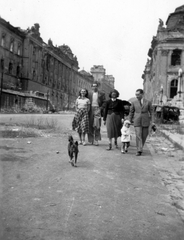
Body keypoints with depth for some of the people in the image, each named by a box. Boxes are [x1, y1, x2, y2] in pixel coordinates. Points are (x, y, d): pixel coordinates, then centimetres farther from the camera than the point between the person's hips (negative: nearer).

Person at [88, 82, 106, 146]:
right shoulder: (89, 93, 13)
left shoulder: (101, 94, 7)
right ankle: (91, 139, 11)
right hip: (90, 110, 2)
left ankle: (96, 140, -2)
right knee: (90, 125, 2)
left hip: (97, 110, -2)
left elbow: (104, 103, 3)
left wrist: (101, 108, -9)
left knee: (97, 125, -6)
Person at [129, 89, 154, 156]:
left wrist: (151, 121, -3)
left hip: (145, 122, 1)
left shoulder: (148, 102, 0)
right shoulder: (134, 102, 2)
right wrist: (130, 120, 17)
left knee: (144, 136, 8)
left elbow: (151, 112, 3)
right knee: (138, 136, -11)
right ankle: (139, 150, -11)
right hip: (137, 122, 0)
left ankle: (140, 147, 31)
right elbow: (131, 112, 12)